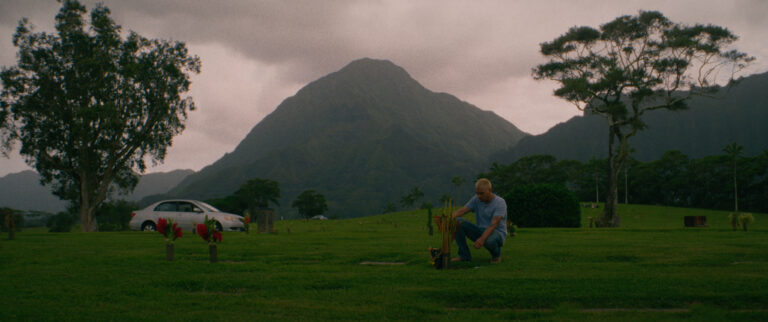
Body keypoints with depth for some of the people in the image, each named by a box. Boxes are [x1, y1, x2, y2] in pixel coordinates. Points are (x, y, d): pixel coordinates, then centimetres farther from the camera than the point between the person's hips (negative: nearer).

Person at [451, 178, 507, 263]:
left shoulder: (500, 202, -17)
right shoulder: (476, 199, 1)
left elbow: (493, 225, -29)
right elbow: (462, 210, -9)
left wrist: (482, 238, -44)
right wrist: (451, 216, -32)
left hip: (497, 233, -5)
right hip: (481, 231, 6)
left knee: (488, 240, -42)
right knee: (458, 222, -15)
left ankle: (496, 254, -5)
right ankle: (464, 255, -8)